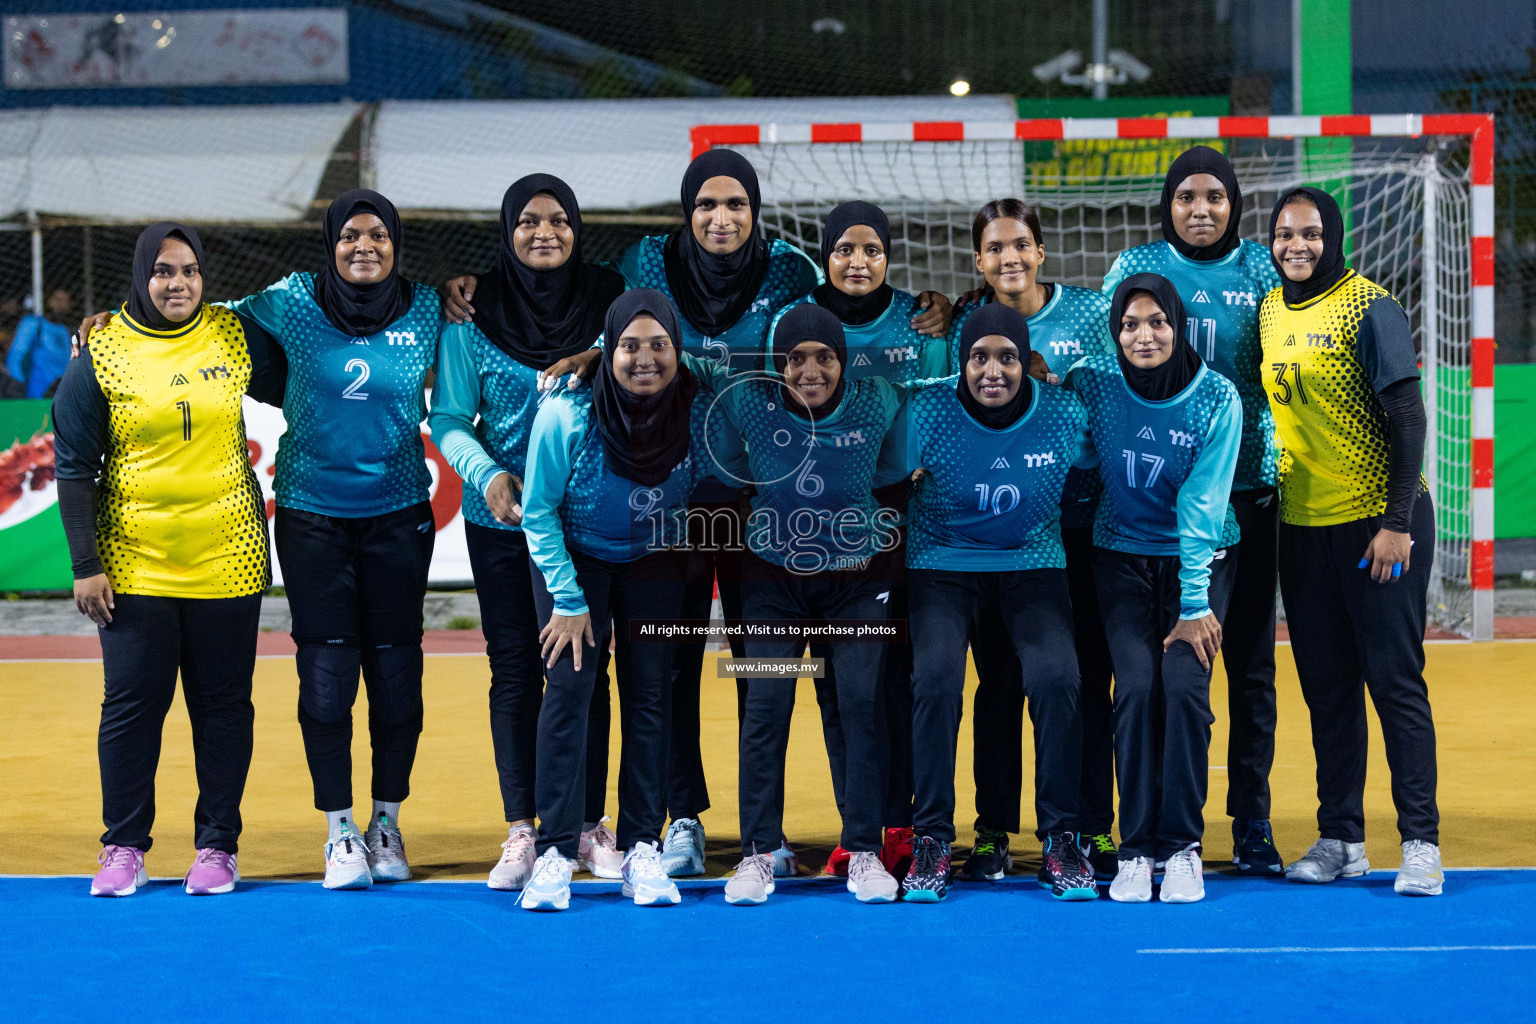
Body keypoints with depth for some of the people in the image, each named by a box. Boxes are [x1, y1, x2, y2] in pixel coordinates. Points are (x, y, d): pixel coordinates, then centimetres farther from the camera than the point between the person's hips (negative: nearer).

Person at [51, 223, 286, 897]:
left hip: (227, 559, 1)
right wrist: (85, 565, -5)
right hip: (134, 563, -1)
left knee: (223, 703, 6)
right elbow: (75, 467, -1)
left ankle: (217, 844, 15)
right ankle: (124, 848, 13)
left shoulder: (237, 338, 1)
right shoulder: (101, 356, -3)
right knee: (132, 702, 2)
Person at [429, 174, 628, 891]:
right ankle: (520, 832, 7)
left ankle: (591, 825, 12)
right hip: (501, 516, 0)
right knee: (514, 669, 2)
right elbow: (448, 419, -1)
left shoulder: (609, 302, 2)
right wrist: (487, 474, -17)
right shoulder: (475, 314, -1)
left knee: (586, 666, 2)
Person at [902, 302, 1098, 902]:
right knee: (936, 673, -25)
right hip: (942, 564, -1)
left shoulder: (1065, 414, -10)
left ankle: (1060, 838, -7)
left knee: (1055, 676, -22)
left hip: (1033, 564, 1)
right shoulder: (927, 412, -14)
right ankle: (932, 839, -11)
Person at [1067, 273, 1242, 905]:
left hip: (1199, 557, -1)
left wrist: (1194, 605, -16)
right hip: (1122, 555, 1)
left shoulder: (1216, 398, -12)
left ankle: (1182, 846, -4)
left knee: (1185, 685, -18)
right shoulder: (1092, 382, -8)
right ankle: (1135, 850, -6)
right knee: (1136, 686, -16)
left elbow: (1201, 506, -14)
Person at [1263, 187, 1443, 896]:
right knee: (1326, 686, 9)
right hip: (1302, 526, 6)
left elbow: (1406, 419, -11)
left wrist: (1397, 522, -17)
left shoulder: (1369, 310, -9)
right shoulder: (1267, 313, 9)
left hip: (1378, 522, -6)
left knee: (1395, 679, -5)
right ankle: (1340, 839, 15)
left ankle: (1420, 842, -2)